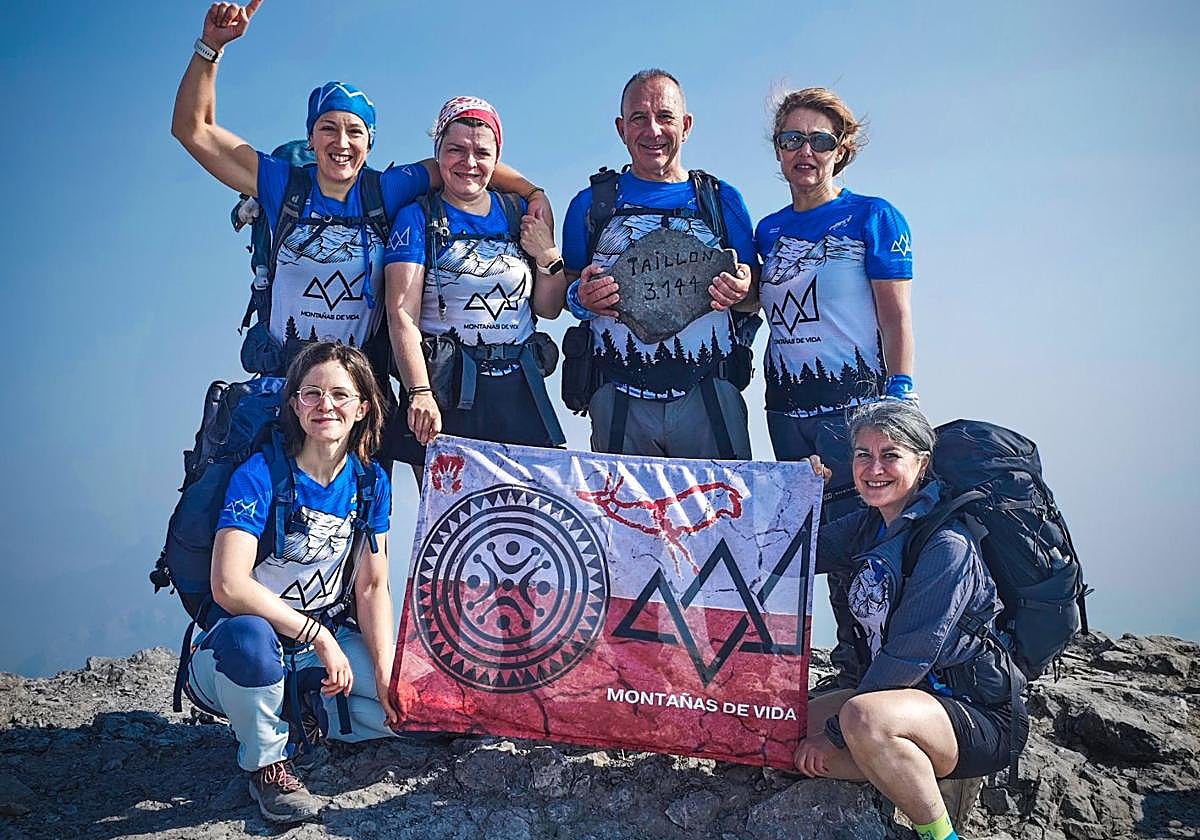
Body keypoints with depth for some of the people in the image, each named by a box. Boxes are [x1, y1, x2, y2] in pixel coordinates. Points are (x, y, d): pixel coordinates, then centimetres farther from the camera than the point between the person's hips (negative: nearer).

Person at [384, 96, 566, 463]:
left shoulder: (519, 213, 11)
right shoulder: (418, 217, 0)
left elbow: (549, 309, 15)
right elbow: (402, 314, -11)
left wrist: (549, 257, -4)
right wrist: (419, 393, -24)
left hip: (519, 392, 3)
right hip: (445, 394, -3)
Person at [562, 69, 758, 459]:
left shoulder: (723, 200, 8)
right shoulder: (591, 204, 8)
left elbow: (754, 299, 13)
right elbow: (568, 291, 13)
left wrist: (739, 292, -9)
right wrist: (581, 298, -9)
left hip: (709, 398, 0)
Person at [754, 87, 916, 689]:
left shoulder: (872, 218, 0)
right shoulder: (769, 230, 15)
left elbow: (897, 320, -5)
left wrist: (898, 405, -12)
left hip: (853, 402, -5)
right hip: (786, 407, 6)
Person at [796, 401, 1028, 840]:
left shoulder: (947, 545, -20)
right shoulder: (866, 525, 4)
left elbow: (910, 655, -23)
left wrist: (834, 732, -18)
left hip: (980, 717, -8)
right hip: (901, 693, 8)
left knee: (864, 717, -36)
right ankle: (919, 774, 6)